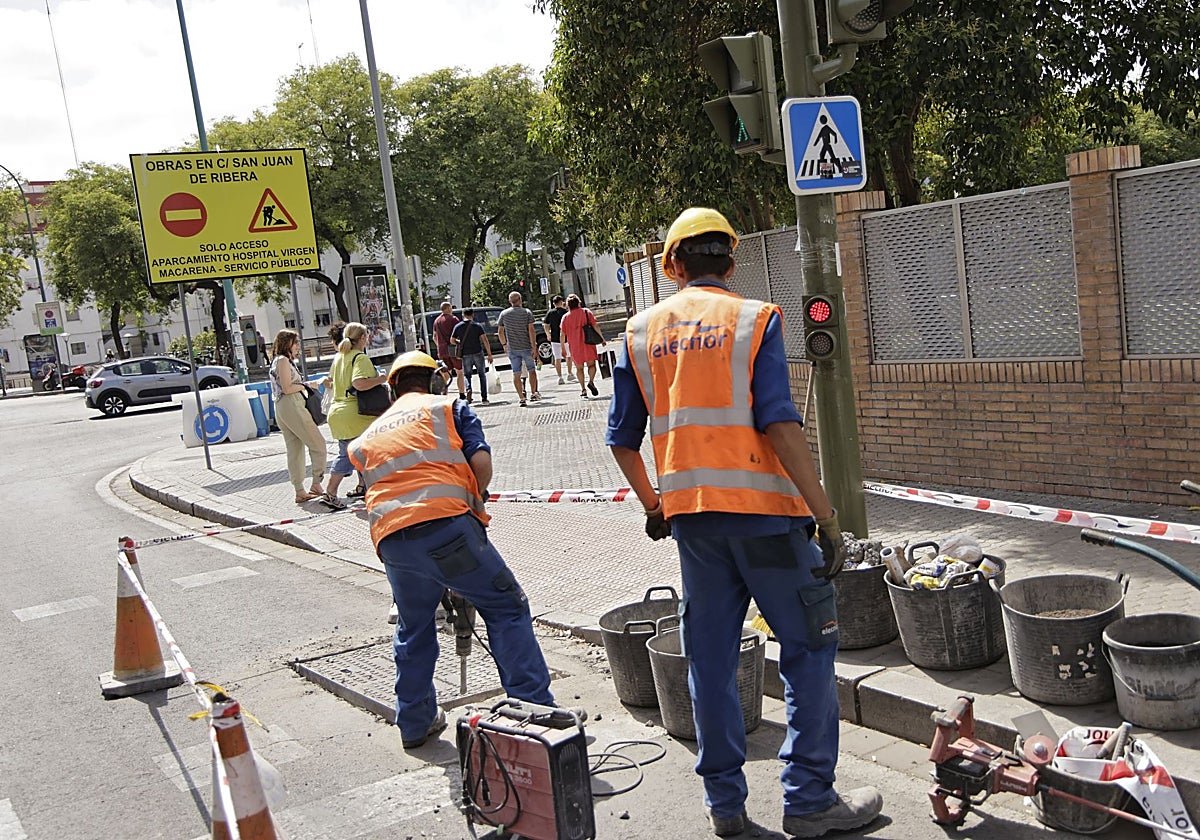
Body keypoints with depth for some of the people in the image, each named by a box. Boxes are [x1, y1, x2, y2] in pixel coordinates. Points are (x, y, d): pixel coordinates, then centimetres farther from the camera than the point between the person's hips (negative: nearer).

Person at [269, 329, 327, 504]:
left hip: (282, 409, 10)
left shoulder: (282, 361, 22)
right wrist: (306, 385, -4)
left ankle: (300, 491, 7)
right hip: (292, 406, -10)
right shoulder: (283, 360, -7)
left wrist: (305, 386, 11)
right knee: (318, 444, -5)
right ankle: (316, 485, -8)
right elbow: (287, 388, -15)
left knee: (295, 450, 7)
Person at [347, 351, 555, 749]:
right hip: (446, 525, -4)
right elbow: (481, 461, 2)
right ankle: (534, 706, 4)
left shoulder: (368, 435, 30)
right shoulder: (448, 407, 17)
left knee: (413, 630, 24)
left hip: (390, 540, 5)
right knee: (507, 609, 7)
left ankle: (414, 723, 33)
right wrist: (473, 501, 19)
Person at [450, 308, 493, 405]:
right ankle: (484, 398, 5)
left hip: (466, 355, 1)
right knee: (482, 375, 11)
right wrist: (489, 354, -5)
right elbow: (485, 340, -9)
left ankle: (468, 390, -16)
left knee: (467, 375, 15)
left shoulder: (458, 326, 0)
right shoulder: (478, 326, -3)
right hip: (478, 353, -1)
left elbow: (452, 341, 4)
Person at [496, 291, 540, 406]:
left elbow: (500, 332, 6)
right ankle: (533, 393, 15)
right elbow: (531, 330, -10)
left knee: (516, 374, 4)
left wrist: (504, 344, 20)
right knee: (532, 370, 15)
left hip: (512, 348, 1)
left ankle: (522, 398, 1)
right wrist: (534, 346, -8)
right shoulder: (527, 312, -3)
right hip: (526, 347, -1)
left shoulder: (504, 314, 3)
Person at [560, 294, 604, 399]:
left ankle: (583, 389, 4)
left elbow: (563, 334, 3)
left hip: (574, 346, 1)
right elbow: (595, 326, -5)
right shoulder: (586, 312, 0)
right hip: (587, 343, -1)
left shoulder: (565, 317, 3)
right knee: (591, 364, 7)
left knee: (579, 368, 11)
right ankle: (591, 381, -19)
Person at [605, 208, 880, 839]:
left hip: (688, 512, 5)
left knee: (709, 655, 13)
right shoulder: (754, 319, -4)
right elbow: (779, 424, -15)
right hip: (762, 508, -4)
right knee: (808, 648, 8)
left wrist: (653, 505, 26)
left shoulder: (642, 331, 8)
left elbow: (622, 439, 11)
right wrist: (825, 516, -12)